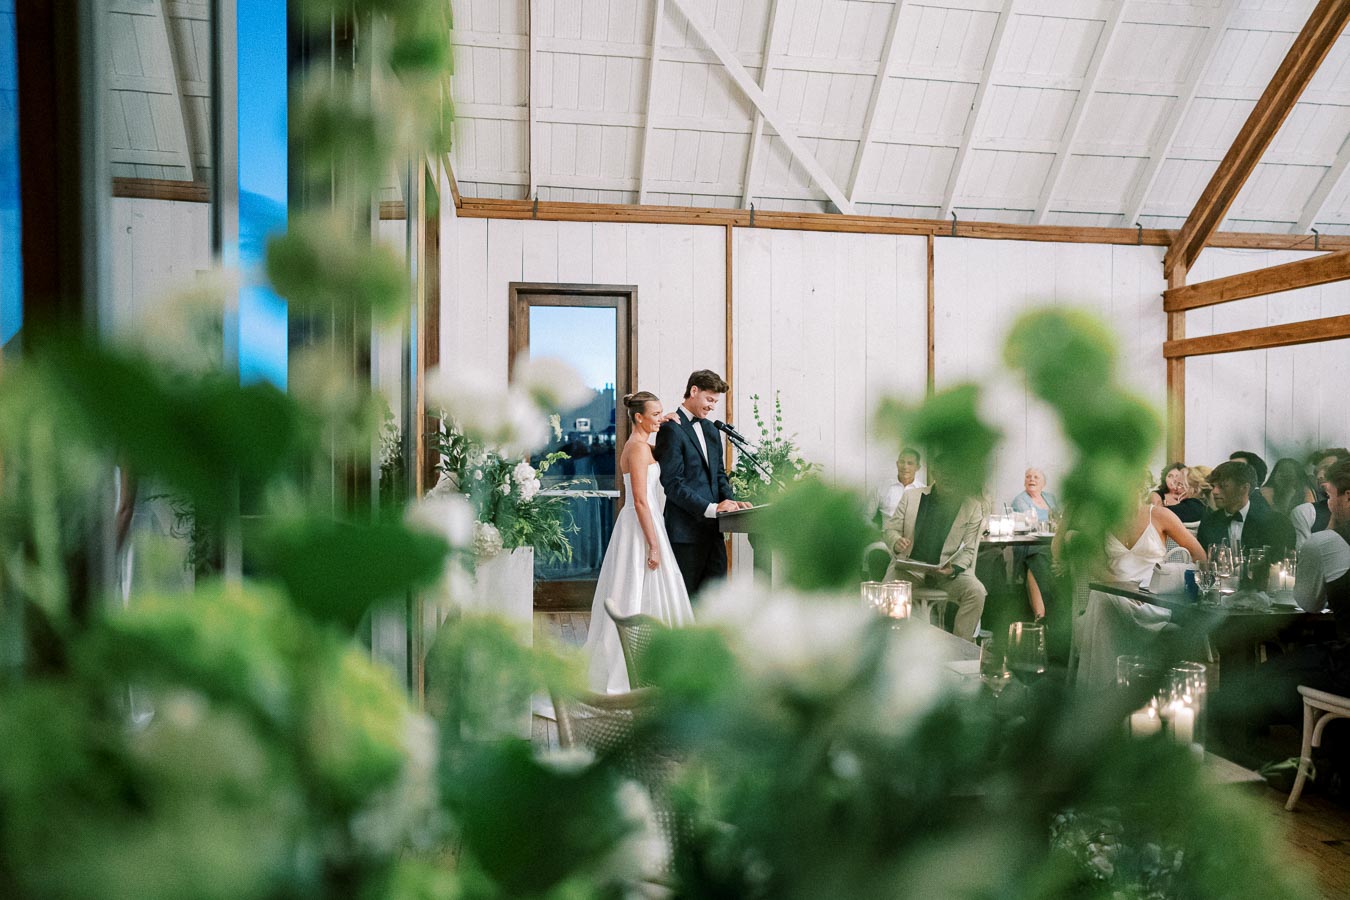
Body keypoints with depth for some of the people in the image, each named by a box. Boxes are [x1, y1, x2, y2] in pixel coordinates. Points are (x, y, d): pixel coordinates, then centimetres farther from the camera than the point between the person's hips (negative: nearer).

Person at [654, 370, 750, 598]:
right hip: (686, 530, -8)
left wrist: (731, 501, 2)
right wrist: (711, 508, -21)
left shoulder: (710, 429, 16)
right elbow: (673, 484, -16)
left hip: (712, 527, 8)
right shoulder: (671, 429, -11)